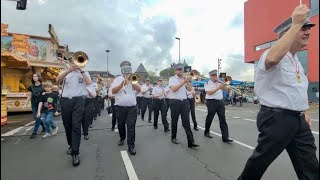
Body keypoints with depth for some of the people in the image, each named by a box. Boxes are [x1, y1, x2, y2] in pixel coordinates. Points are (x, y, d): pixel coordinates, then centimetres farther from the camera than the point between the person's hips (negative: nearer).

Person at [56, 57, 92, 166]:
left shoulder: (84, 73, 12)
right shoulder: (65, 72, 15)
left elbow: (89, 83, -8)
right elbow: (57, 80, -6)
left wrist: (81, 70, -8)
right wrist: (69, 70, -16)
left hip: (78, 101, -3)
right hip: (65, 101, 3)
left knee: (76, 126, -9)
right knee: (67, 125, 12)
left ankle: (75, 153, -6)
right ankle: (71, 145, 34)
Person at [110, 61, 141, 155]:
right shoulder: (117, 79, 5)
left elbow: (139, 90, -3)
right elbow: (113, 91, -7)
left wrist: (132, 81, -15)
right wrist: (122, 84, -19)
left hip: (132, 107, 0)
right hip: (120, 107, 1)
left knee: (131, 126, -4)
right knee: (121, 125, 16)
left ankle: (131, 146, 3)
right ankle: (122, 138, 42)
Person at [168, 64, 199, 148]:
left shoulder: (184, 79, 14)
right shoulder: (172, 78, 0)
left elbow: (189, 89, 4)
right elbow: (173, 89, -17)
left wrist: (187, 81, -8)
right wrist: (183, 82, -20)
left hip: (184, 101, 3)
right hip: (175, 102, -3)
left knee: (186, 122, -1)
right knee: (174, 121, 9)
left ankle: (191, 141, -1)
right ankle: (173, 138, 28)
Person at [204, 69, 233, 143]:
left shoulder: (219, 82, 15)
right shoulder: (207, 83, -1)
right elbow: (209, 92, -15)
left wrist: (224, 85, -3)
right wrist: (218, 88, -17)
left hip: (220, 102, 5)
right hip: (211, 102, -5)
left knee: (223, 119, -1)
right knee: (209, 118, 8)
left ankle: (225, 137, 1)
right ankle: (206, 132, 29)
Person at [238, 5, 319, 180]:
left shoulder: (296, 61, 17)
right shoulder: (273, 55, -12)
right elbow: (272, 59, -39)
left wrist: (302, 111, 15)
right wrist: (297, 23, -29)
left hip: (298, 120, 9)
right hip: (276, 118, -8)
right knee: (261, 160, 6)